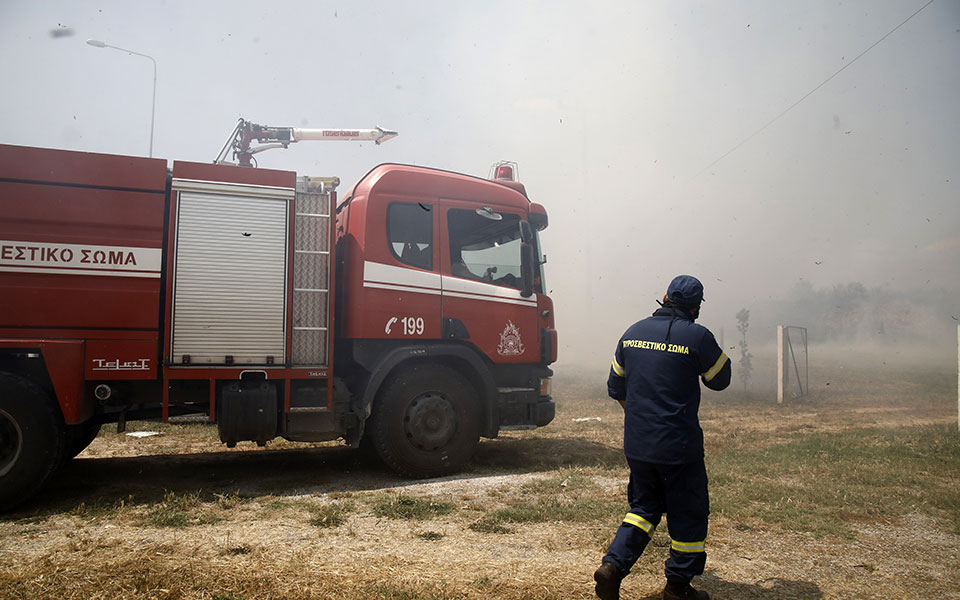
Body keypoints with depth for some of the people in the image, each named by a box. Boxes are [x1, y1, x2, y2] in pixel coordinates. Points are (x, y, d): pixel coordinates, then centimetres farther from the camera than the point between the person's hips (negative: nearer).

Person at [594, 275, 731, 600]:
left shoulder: (633, 332, 5)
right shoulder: (697, 336, -11)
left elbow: (615, 387, 13)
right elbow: (720, 379, 3)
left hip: (636, 443, 5)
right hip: (678, 445, -5)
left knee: (644, 507, 19)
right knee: (688, 514, 12)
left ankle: (613, 565, 5)